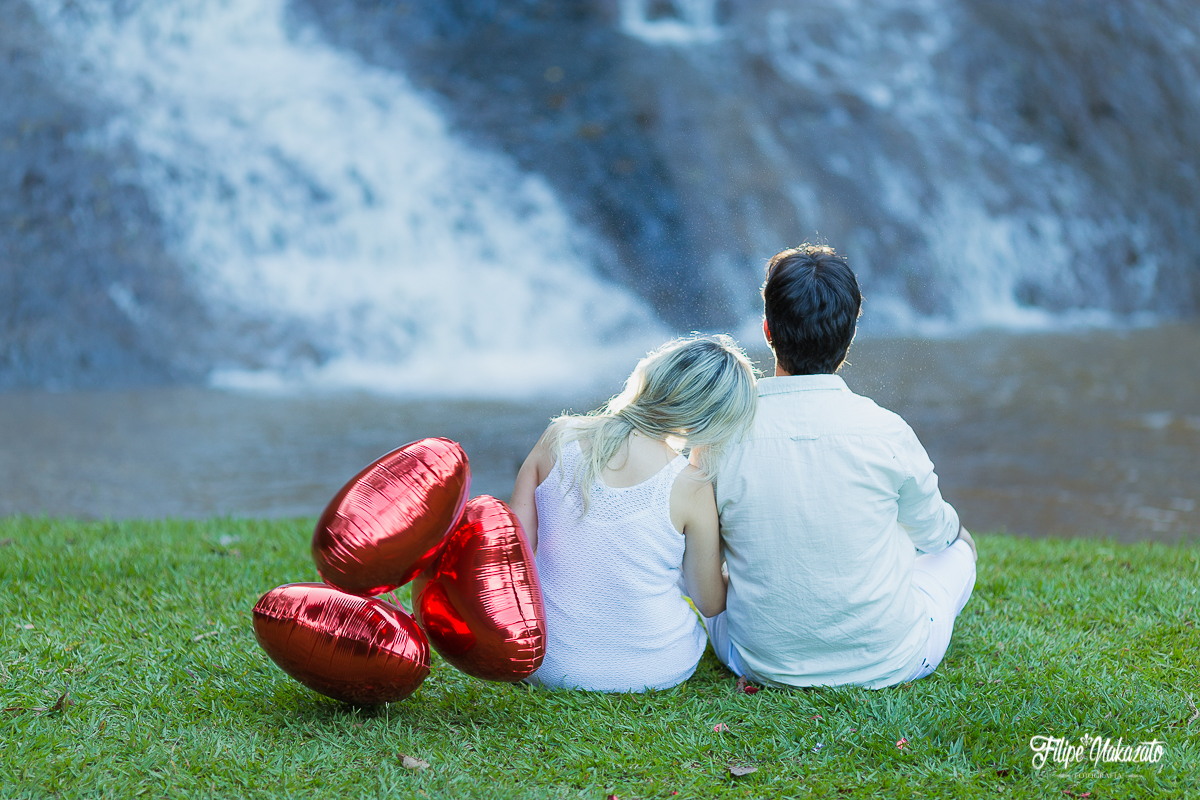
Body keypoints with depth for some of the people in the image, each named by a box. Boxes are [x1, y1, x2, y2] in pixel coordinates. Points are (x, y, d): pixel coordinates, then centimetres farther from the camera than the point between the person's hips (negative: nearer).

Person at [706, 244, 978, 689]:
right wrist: (951, 525, 28)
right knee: (957, 547, 28)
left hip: (764, 664, 1)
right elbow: (932, 531, 3)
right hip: (887, 664, -1)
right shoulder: (887, 433, -18)